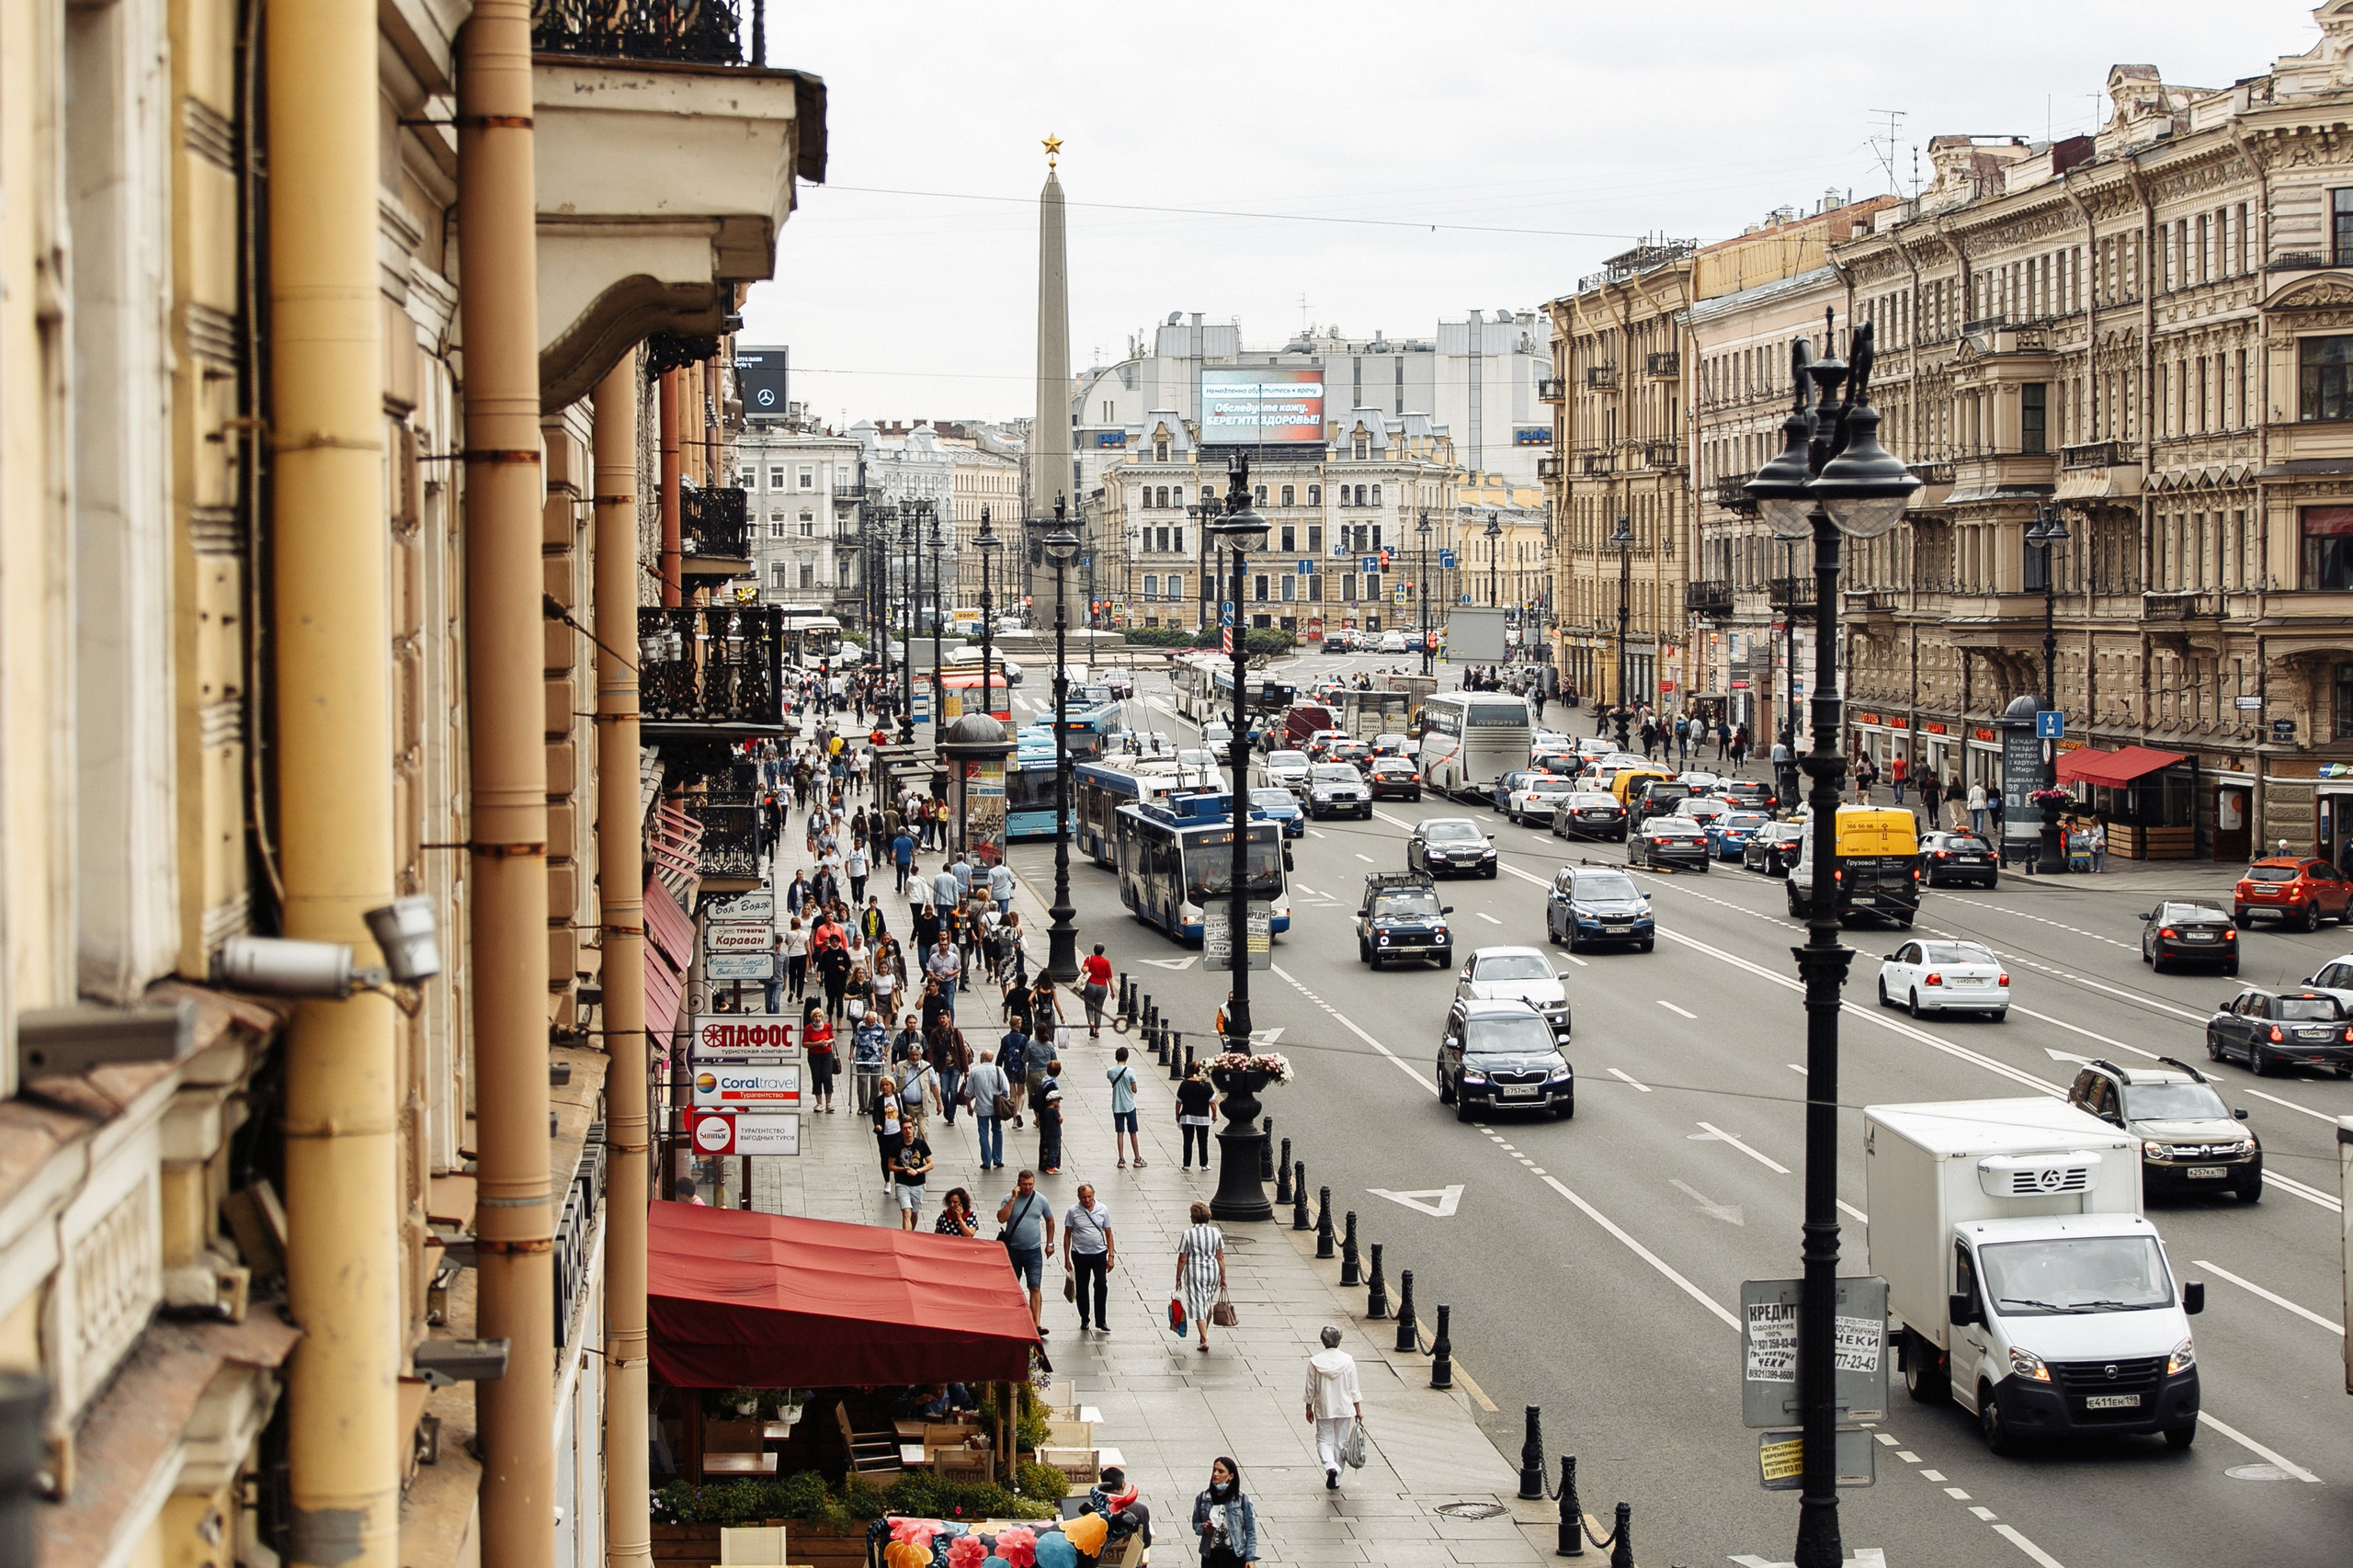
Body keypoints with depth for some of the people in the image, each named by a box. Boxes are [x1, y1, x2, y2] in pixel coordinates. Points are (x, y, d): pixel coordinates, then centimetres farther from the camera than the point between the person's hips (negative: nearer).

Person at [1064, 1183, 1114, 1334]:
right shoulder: (1073, 1211, -5)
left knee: (1101, 1286, -7)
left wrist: (1111, 1256, 1)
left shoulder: (1102, 1210, -1)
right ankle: (1084, 1319, 21)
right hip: (1080, 1255, 0)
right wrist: (1067, 1259, 0)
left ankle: (1101, 1320, 2)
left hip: (1099, 1253, 0)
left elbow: (1108, 1233, 6)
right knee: (1082, 1288, 8)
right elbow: (1067, 1235, 1)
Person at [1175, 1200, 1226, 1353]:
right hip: (1213, 1272, 4)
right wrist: (1223, 1278, 7)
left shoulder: (1188, 1234, -11)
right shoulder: (1216, 1233, -2)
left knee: (1198, 1306, 1)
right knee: (1207, 1303, 22)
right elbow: (1220, 1258, 0)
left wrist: (1178, 1279, 0)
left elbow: (1182, 1259, -9)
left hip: (1194, 1273, -4)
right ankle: (1204, 1334, 36)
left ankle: (1205, 1341, -5)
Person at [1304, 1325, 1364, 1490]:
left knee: (1324, 1440, 9)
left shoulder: (1315, 1362, -10)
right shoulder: (1347, 1360, -9)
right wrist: (1358, 1410, 6)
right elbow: (1353, 1389, -4)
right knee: (1340, 1442, 12)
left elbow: (1310, 1389, -3)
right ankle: (1335, 1480, 16)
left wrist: (1309, 1408, 11)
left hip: (1323, 1409, -1)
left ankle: (1330, 1466, -19)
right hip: (1344, 1408, 1)